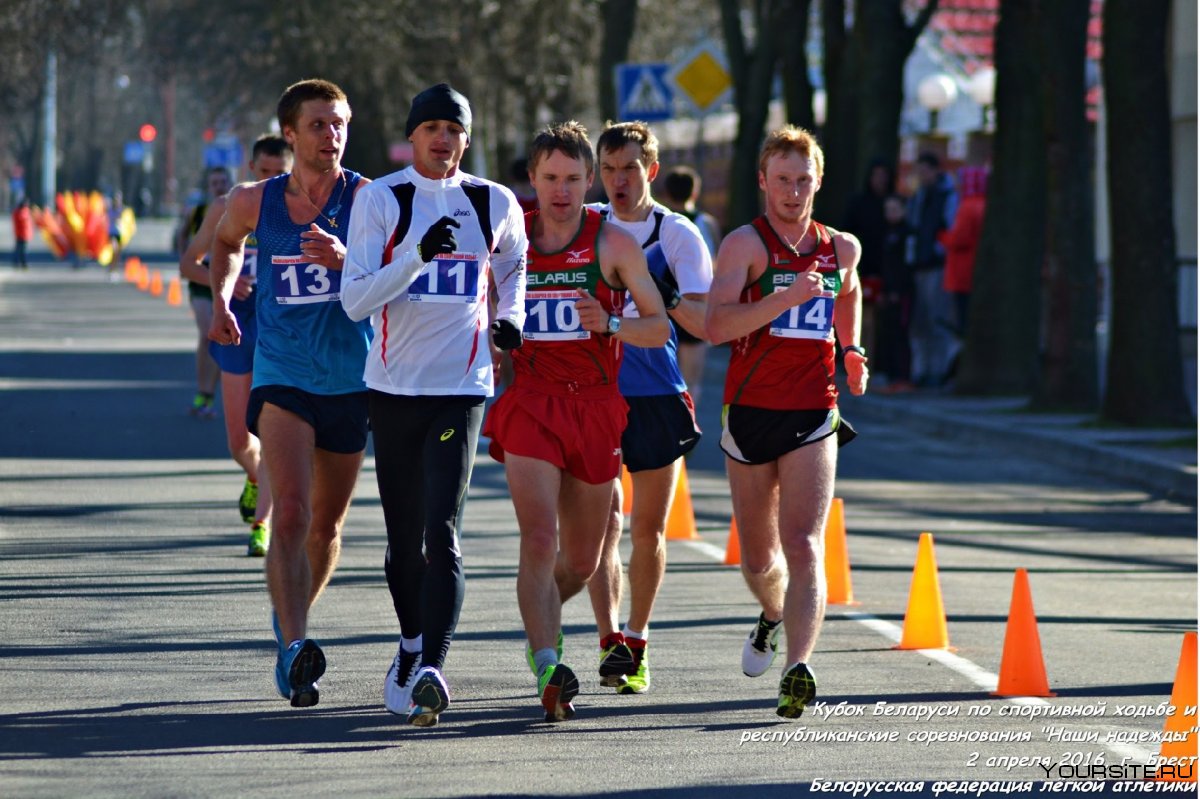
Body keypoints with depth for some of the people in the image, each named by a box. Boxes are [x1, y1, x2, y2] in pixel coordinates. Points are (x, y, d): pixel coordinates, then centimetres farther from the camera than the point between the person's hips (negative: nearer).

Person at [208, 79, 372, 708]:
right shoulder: (254, 201, 2)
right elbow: (226, 241, 26)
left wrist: (346, 261, -31)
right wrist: (221, 299, 16)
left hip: (351, 381, 1)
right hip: (281, 376, -1)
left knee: (327, 522, 13)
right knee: (290, 512, -18)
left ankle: (292, 619, 38)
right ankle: (293, 650, -22)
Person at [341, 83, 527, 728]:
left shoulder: (495, 204, 5)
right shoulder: (381, 199, -2)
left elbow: (514, 261, 28)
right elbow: (354, 301, -9)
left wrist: (509, 316, 10)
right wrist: (418, 256, -22)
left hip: (461, 387, -1)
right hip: (394, 385, 1)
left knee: (442, 533, -15)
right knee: (404, 536, 9)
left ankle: (430, 669, -23)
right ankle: (412, 645, 34)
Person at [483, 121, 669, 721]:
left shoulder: (613, 243, -1)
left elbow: (660, 329, -2)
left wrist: (610, 324, -21)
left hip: (596, 407, 1)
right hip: (529, 404, -1)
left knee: (581, 561, 12)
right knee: (539, 538, -19)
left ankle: (541, 617, 43)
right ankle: (547, 666, -23)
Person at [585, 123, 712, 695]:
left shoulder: (677, 234, 0)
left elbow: (704, 322, -9)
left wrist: (670, 301, -26)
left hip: (657, 396, 0)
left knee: (648, 529, 6)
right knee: (601, 524, -10)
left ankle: (636, 642, 20)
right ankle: (610, 640, -13)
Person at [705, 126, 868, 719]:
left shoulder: (840, 248, 9)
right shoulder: (746, 244, -5)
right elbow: (716, 325, -19)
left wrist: (851, 349, 19)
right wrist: (787, 297, -29)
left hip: (813, 417, 1)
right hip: (750, 413, -1)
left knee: (803, 546, -17)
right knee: (758, 557, 13)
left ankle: (798, 669, -29)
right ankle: (774, 618, 47)